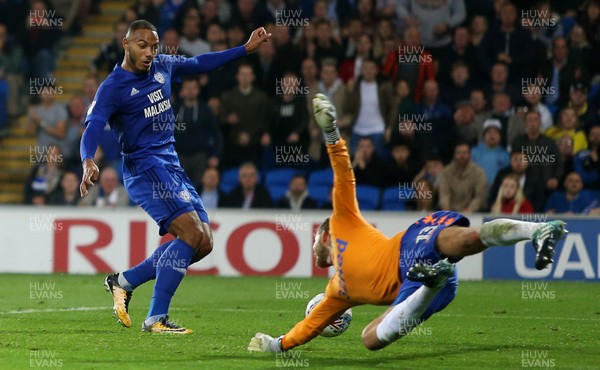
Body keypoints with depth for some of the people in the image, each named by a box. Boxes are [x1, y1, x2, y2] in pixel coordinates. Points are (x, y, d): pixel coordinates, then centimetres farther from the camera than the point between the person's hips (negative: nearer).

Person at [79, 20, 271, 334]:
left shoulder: (163, 66, 11)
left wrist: (246, 49, 30)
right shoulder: (112, 87, -11)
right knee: (192, 233, -23)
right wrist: (88, 162, -44)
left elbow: (200, 63, 29)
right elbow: (92, 128, -24)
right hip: (144, 168, -8)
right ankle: (156, 319, -19)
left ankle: (124, 281, 12)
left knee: (203, 243, 2)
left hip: (172, 167, 8)